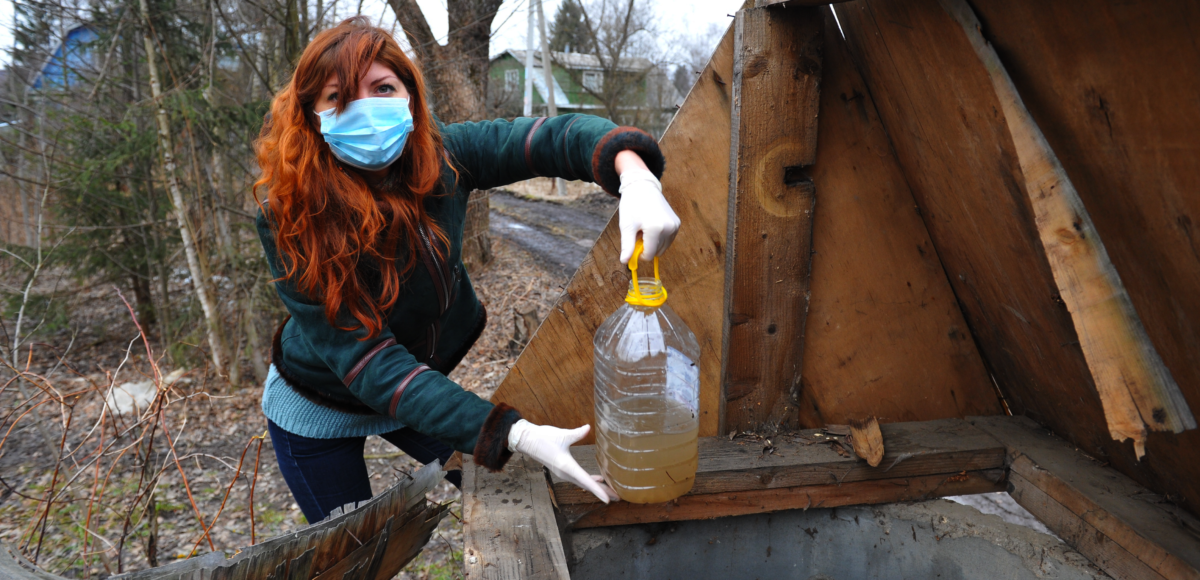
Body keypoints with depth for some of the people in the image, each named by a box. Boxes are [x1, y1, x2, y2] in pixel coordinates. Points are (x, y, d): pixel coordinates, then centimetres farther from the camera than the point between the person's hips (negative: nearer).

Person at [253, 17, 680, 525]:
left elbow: (555, 136, -23)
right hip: (320, 411, -3)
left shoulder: (439, 154, -21)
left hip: (422, 387, 4)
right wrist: (514, 434, -44)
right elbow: (366, 359, -36)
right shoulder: (291, 219, -32)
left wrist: (635, 175, -47)